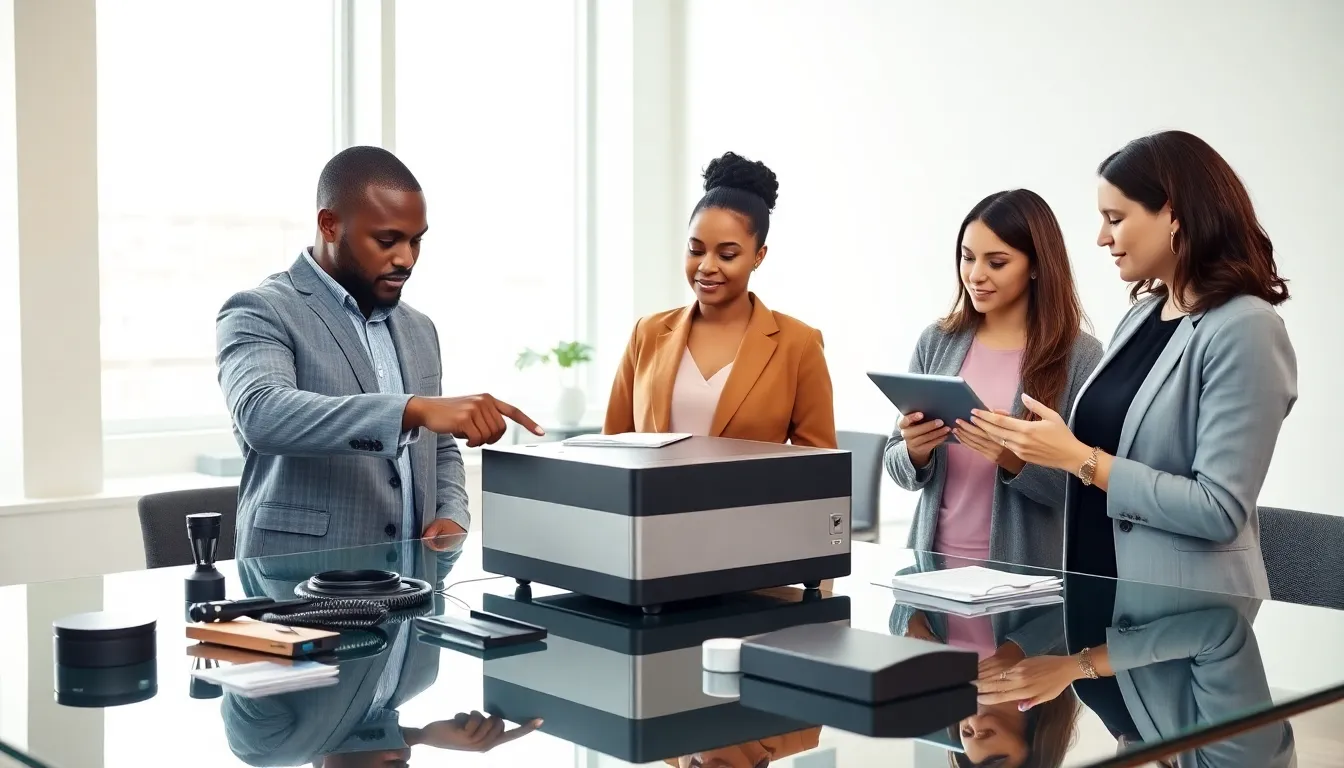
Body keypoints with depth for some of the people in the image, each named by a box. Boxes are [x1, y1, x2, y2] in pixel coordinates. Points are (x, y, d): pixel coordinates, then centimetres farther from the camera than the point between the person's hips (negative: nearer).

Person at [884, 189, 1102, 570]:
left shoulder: (1079, 354, -8)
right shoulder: (937, 342, 2)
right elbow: (896, 465, 7)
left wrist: (1018, 462, -23)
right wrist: (914, 452, -13)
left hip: (1024, 572, -3)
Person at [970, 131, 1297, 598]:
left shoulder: (1243, 329, -16)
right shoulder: (1143, 313, 7)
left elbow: (1220, 510, -21)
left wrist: (1080, 459, -19)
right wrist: (1023, 447, -3)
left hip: (1185, 612, -7)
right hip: (1102, 587, 7)